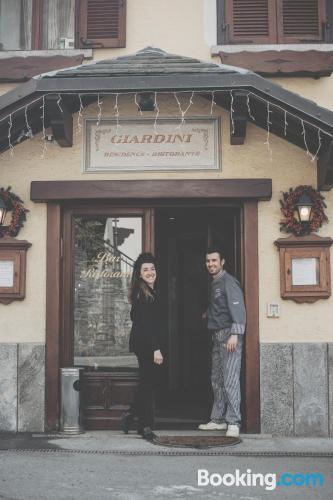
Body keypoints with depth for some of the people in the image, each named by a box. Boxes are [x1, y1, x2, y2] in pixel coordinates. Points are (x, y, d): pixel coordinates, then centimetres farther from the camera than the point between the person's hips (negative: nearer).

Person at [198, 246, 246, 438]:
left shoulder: (228, 282, -8)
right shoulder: (214, 284, 19)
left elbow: (238, 309, -18)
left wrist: (234, 334, -25)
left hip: (229, 334, -9)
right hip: (217, 336, 9)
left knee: (230, 379, -11)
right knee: (217, 380, 10)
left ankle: (234, 422, -9)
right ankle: (218, 419, 16)